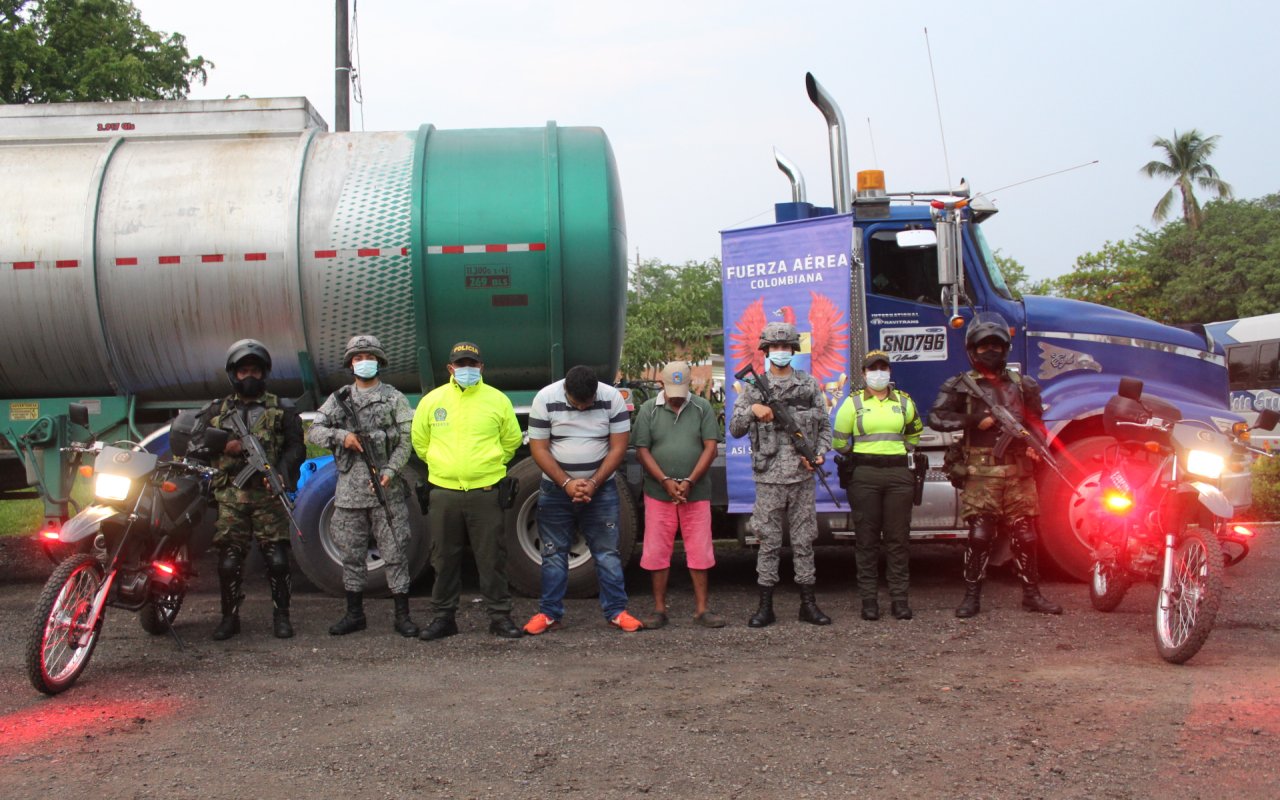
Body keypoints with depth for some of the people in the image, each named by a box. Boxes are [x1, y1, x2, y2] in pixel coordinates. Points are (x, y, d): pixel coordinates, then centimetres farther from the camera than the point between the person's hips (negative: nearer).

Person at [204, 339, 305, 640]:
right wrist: (224, 447, -4)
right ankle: (229, 617, 12)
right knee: (229, 561, -2)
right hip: (230, 495, 2)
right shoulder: (217, 411, 18)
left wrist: (280, 473, -13)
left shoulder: (282, 409, 12)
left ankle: (280, 615, 7)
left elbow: (296, 447, 6)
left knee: (277, 559, -6)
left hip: (269, 494, -1)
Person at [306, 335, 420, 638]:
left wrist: (390, 471, -16)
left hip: (387, 490, -3)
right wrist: (342, 436, -12)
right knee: (351, 554, 9)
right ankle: (355, 614, 20)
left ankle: (402, 615, 4)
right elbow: (314, 432, 7)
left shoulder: (394, 398, 5)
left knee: (395, 552, -2)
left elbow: (405, 441, -2)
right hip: (349, 490, 3)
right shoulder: (339, 399, 13)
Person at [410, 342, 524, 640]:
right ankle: (443, 617, 19)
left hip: (486, 492, -2)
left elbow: (512, 440, 15)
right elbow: (420, 442, 18)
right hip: (444, 492, 2)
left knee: (492, 557, 1)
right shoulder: (432, 401, 7)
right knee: (444, 558, 8)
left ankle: (500, 616, 11)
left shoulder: (497, 400, 4)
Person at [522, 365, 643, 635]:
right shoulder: (545, 399, -8)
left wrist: (593, 484, -14)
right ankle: (549, 613, 13)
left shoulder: (612, 399, -8)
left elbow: (618, 448, -6)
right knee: (553, 553, 5)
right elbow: (538, 448, -7)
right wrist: (566, 483, -15)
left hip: (601, 489, 0)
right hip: (556, 490, 0)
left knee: (607, 552, 1)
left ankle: (616, 611, 8)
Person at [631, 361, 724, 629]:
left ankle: (701, 609, 10)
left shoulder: (702, 408, 5)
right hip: (658, 493, 0)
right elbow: (642, 451, 0)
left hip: (696, 493, 0)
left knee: (699, 551, 3)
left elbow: (710, 448, -1)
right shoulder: (648, 410, 5)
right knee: (657, 552, 3)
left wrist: (689, 482, -11)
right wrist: (666, 482, -11)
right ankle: (659, 609, 12)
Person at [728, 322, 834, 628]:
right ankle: (765, 607, 8)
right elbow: (735, 429, 3)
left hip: (802, 476, 1)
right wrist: (752, 410, -15)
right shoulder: (754, 387, 6)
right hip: (768, 476, -1)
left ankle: (808, 604, 13)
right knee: (768, 541, 2)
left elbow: (824, 425, 12)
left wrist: (820, 453, -5)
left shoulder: (809, 384, 10)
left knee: (804, 540, 6)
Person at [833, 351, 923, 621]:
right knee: (867, 538, 1)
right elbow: (839, 441, 7)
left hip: (899, 474, 2)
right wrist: (858, 459, 10)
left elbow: (914, 434, 27)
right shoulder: (853, 403, 5)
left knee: (897, 538, 2)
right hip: (864, 476, -2)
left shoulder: (904, 402, 12)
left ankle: (899, 597, 8)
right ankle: (868, 599, 6)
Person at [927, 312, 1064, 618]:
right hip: (981, 472, -3)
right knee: (979, 535, -5)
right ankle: (972, 596, 4)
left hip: (1018, 470, 3)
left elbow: (1036, 423, 20)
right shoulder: (961, 385, 5)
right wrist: (974, 420, -12)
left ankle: (1032, 594, 17)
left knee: (1024, 534, 6)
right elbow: (936, 418, -4)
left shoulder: (1022, 384, 15)